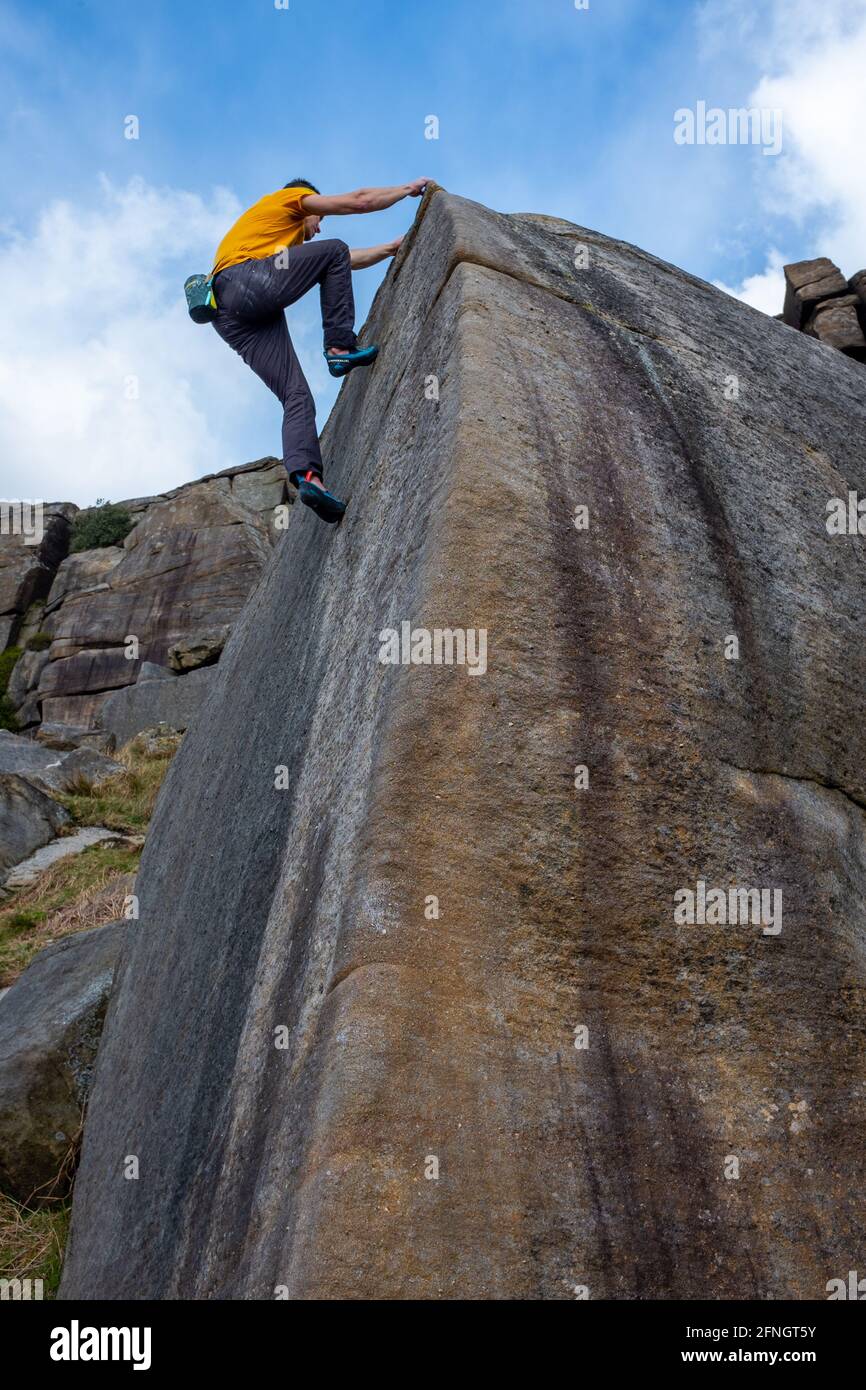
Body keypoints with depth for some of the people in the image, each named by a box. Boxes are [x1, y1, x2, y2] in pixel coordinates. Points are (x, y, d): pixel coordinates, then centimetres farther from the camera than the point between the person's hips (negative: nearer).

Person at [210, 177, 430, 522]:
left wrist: (393, 247, 48)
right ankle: (340, 348, -4)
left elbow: (349, 263, 44)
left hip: (226, 314, 7)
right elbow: (360, 201, 16)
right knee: (335, 250, 8)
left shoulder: (285, 240, 43)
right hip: (248, 280, -7)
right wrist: (408, 188, 30)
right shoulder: (290, 197, 22)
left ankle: (306, 474, -24)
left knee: (296, 396, -3)